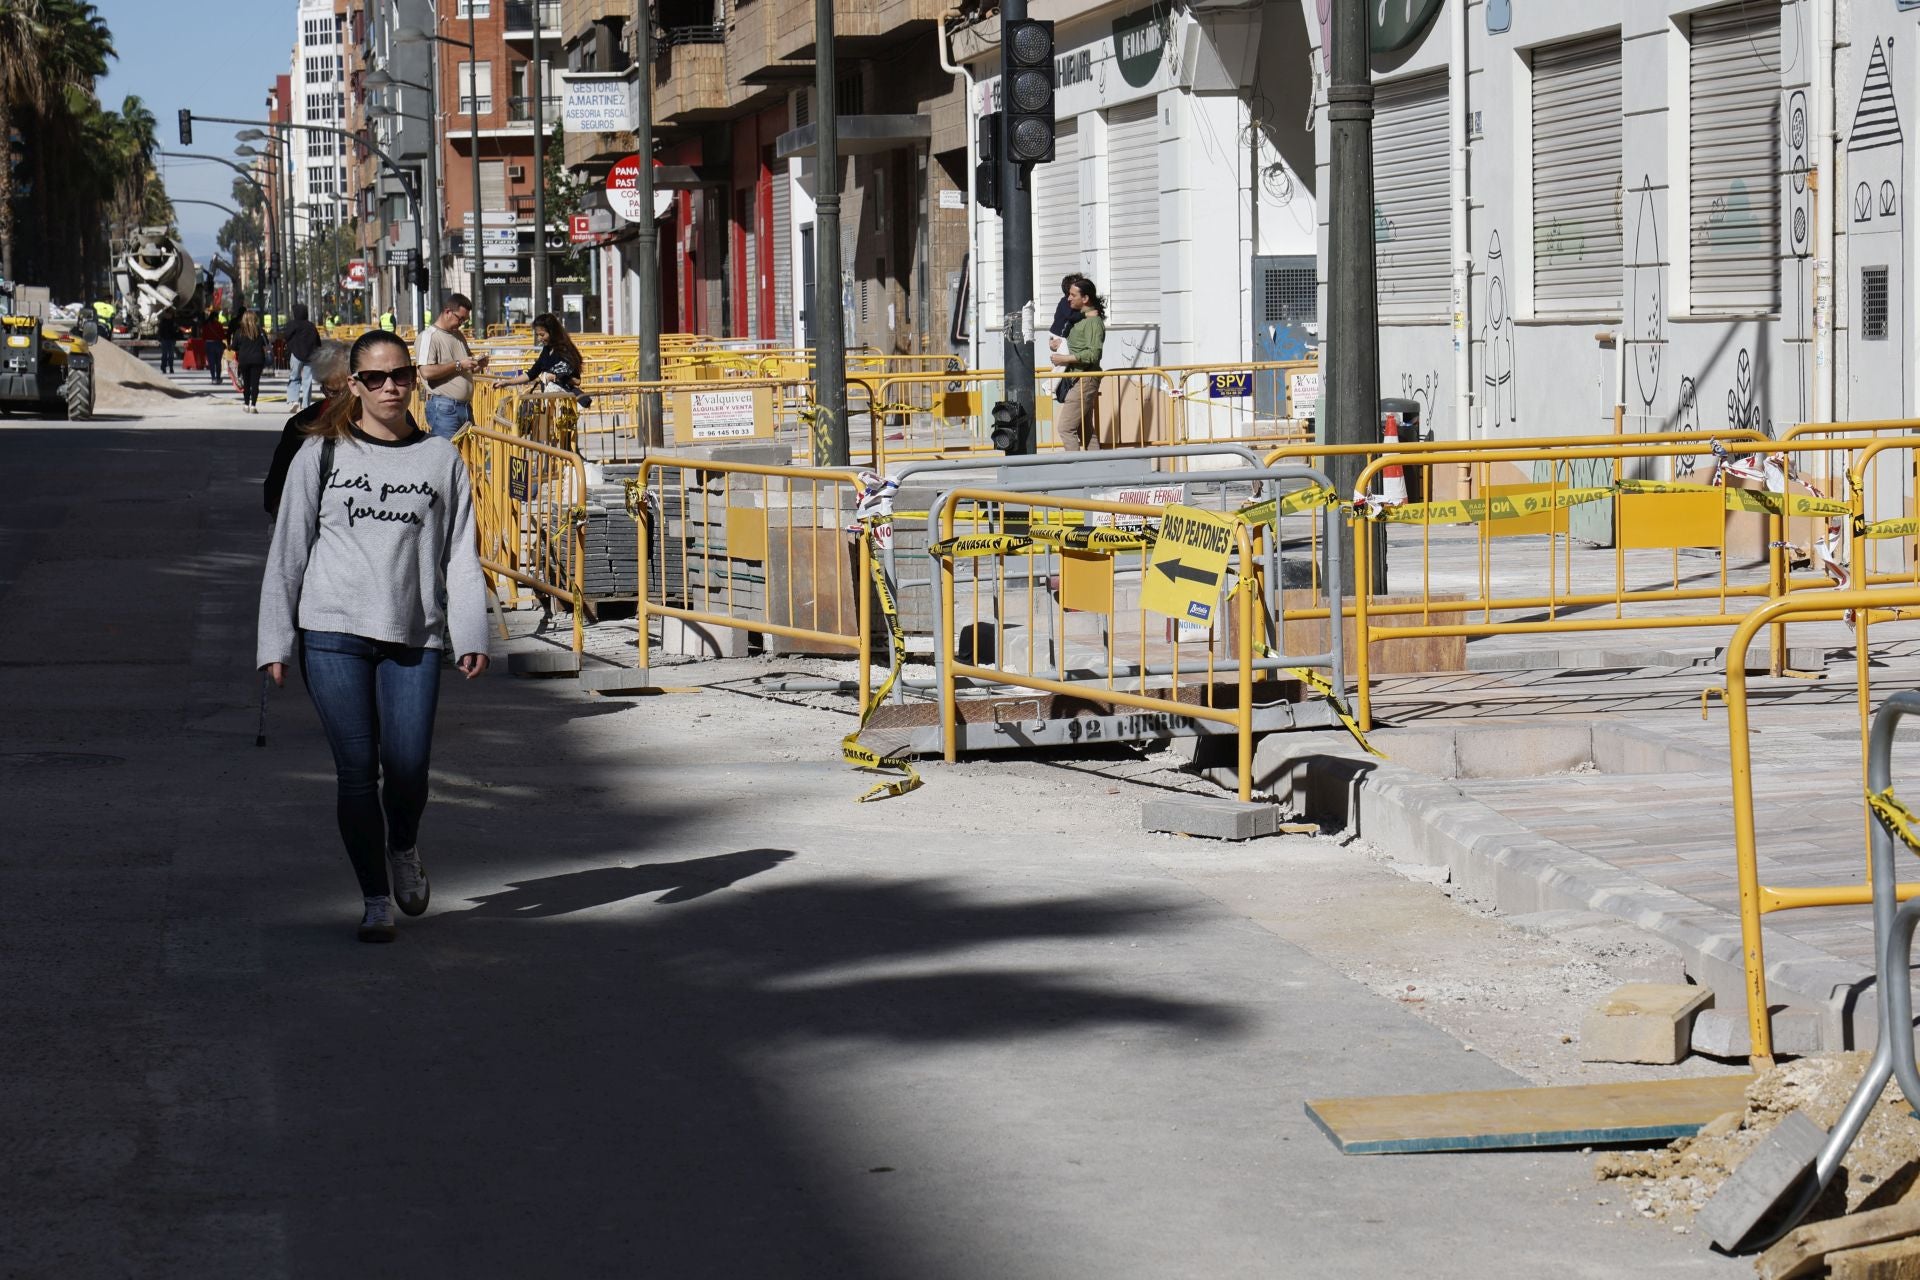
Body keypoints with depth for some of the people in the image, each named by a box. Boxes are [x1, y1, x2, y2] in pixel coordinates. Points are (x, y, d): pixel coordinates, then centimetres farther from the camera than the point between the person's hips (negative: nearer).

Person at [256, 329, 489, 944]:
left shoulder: (441, 460, 10)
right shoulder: (321, 455, 7)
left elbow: (461, 554, 8)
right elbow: (288, 549, 8)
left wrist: (471, 635, -3)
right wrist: (275, 641, 3)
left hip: (414, 637, 1)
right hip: (333, 633, -1)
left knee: (408, 764, -7)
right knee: (357, 768, -3)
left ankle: (403, 847, 27)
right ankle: (375, 899, 11)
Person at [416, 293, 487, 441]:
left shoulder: (459, 335, 18)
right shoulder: (429, 336, -8)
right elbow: (426, 372, -21)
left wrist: (477, 364, 5)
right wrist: (458, 365, -17)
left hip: (466, 406, 8)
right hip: (444, 407, -8)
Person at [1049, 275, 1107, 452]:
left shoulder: (1093, 322, -13)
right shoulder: (1080, 318, 17)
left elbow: (1093, 354, -23)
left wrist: (1065, 359, -18)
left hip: (1084, 382, -11)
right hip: (1077, 380, 11)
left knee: (1065, 426, -14)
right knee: (1086, 431, 11)